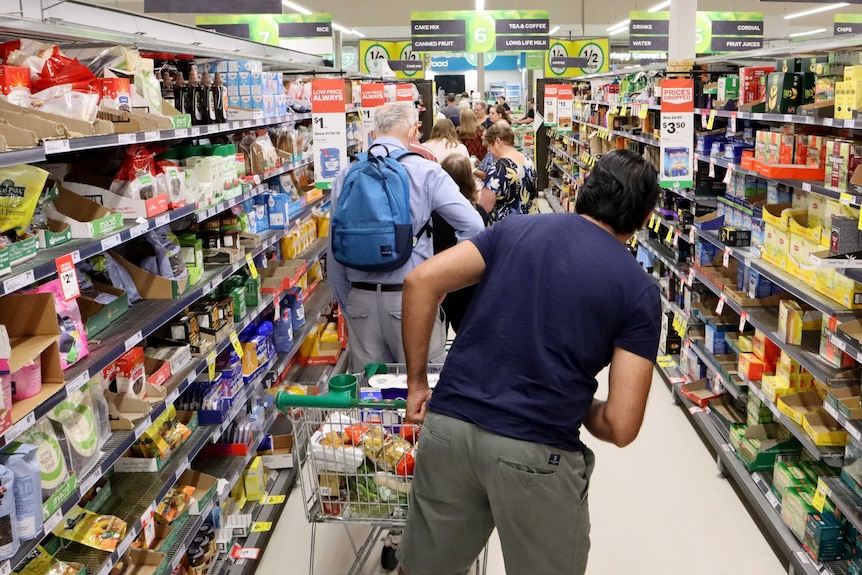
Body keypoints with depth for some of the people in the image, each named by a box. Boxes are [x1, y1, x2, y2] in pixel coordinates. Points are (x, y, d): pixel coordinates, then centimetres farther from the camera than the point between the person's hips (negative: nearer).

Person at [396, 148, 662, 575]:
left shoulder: (518, 229, 9)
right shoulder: (640, 292, 1)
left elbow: (421, 281, -1)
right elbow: (620, 427, -7)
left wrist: (417, 382, 7)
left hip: (449, 426, 4)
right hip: (537, 455, -3)